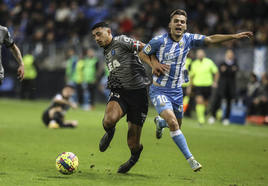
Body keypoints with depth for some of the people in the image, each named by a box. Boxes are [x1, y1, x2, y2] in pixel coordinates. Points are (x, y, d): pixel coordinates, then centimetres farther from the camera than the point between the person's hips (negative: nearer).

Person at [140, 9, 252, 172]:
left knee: (177, 125, 16)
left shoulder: (189, 39, -1)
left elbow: (211, 39, -1)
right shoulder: (159, 41, -12)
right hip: (159, 90, -5)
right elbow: (143, 54, 1)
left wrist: (234, 36, -10)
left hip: (177, 91, 5)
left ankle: (159, 122, 53)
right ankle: (190, 159, -18)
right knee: (173, 123, -23)